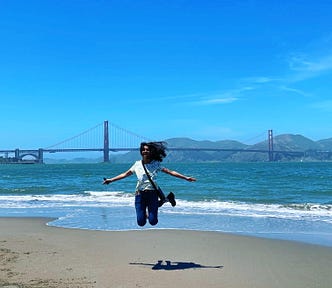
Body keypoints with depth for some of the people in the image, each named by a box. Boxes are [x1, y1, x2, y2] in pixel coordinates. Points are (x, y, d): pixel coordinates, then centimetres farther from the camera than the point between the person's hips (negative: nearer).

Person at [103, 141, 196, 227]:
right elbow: (125, 174, 10)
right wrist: (111, 180, 7)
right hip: (140, 194, 1)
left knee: (153, 222, -3)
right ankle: (144, 213, 34)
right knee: (141, 222, -3)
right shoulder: (137, 164, 3)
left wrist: (185, 177, -7)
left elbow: (170, 172, -2)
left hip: (152, 194, -1)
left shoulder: (156, 164, 0)